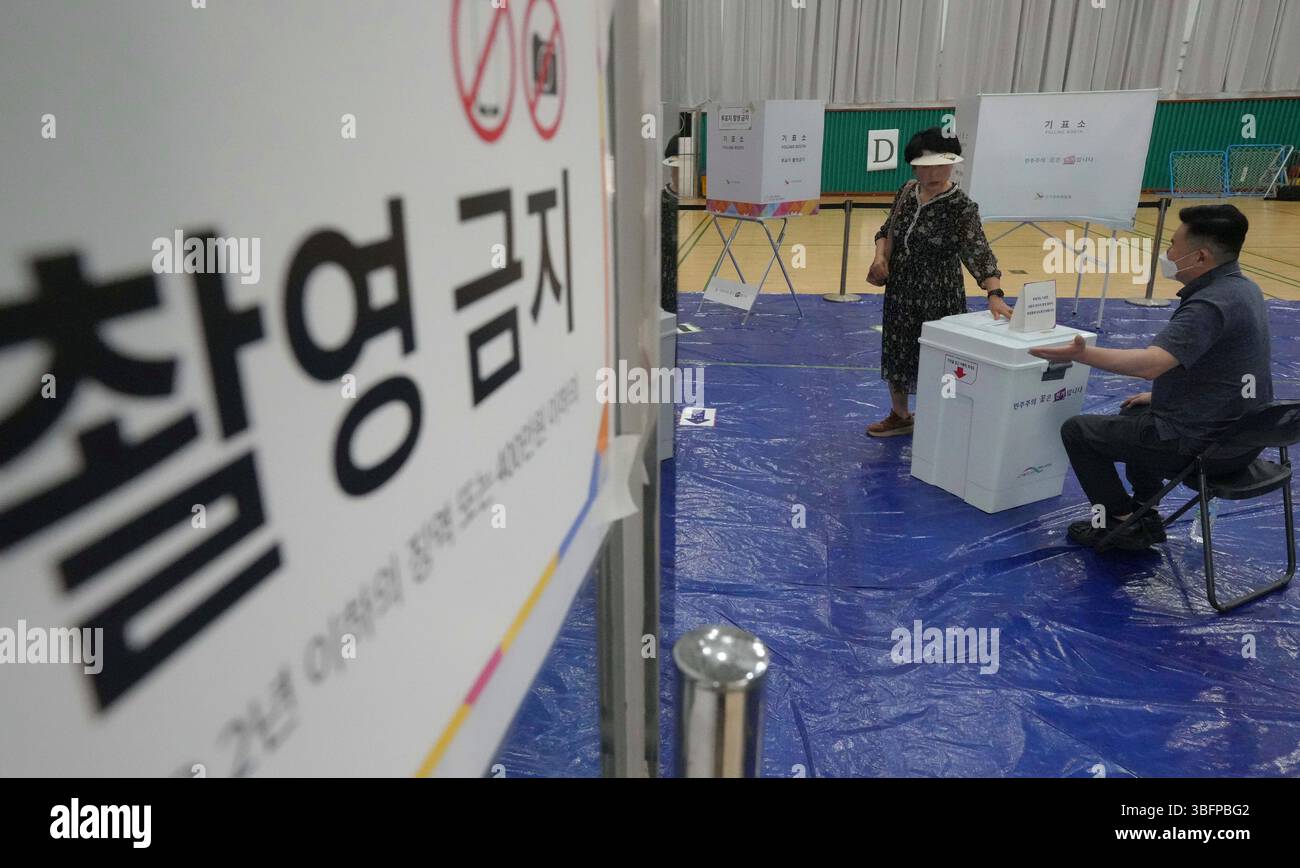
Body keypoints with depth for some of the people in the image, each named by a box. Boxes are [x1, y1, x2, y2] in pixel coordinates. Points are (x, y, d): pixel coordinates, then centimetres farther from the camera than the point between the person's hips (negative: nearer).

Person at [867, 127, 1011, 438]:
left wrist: (995, 294, -40)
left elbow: (978, 252, -26)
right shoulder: (907, 192, 1)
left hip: (938, 297, -6)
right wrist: (881, 256, -7)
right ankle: (899, 415, 35)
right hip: (899, 292, 6)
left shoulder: (961, 207, -16)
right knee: (896, 352, 15)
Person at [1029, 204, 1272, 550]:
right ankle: (1145, 514, 31)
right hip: (1240, 431, 10)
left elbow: (1151, 363, -40)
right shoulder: (1242, 287, 7)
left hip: (1206, 443, -10)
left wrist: (1082, 354, -48)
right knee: (1135, 413, 33)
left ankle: (1122, 523, 11)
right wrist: (1163, 394, 19)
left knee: (1077, 430, 0)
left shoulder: (1212, 304, -26)